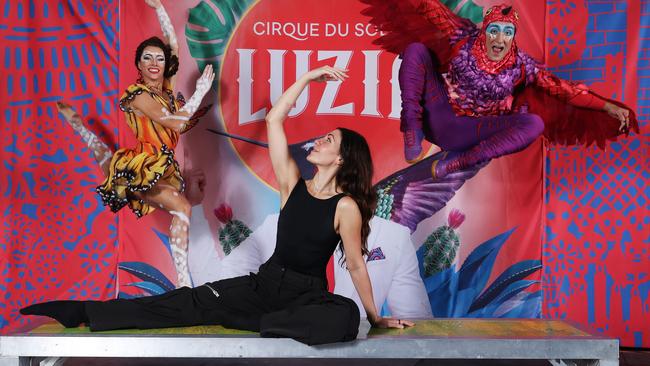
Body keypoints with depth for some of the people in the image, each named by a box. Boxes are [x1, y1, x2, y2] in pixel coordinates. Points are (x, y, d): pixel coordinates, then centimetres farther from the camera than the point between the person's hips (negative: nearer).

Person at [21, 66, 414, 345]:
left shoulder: (347, 206, -11)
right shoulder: (293, 182, 0)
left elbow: (356, 265, -5)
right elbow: (274, 120, -5)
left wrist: (376, 316, -1)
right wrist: (308, 77, -6)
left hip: (308, 294, -3)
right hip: (266, 282, 4)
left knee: (346, 317, -37)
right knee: (188, 303, -7)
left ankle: (259, 324, -25)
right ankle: (81, 312, -10)